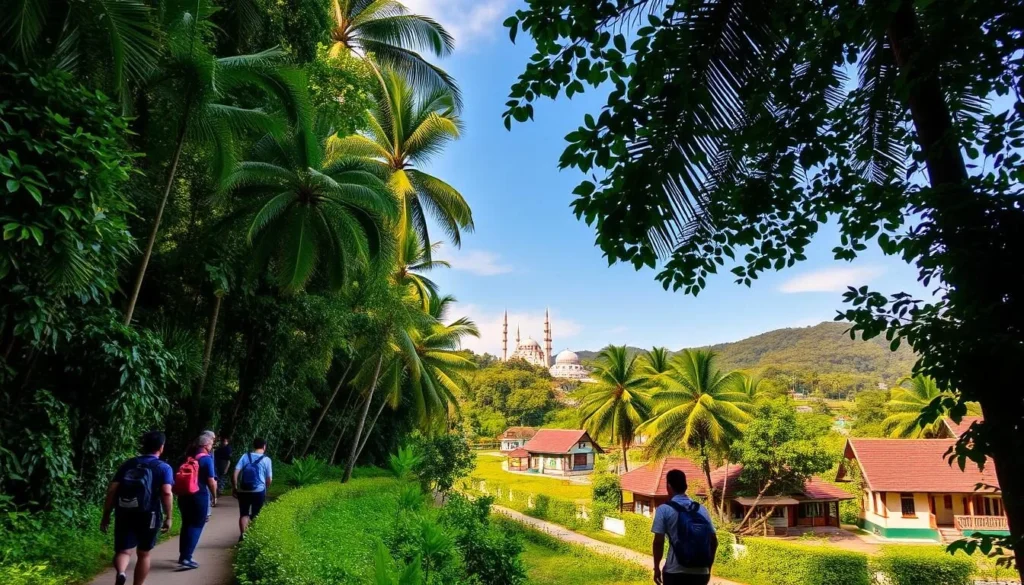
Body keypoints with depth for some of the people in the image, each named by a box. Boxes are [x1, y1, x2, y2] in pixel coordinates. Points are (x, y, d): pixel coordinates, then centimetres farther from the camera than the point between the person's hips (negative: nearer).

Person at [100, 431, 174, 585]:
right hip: (148, 516, -2)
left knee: (123, 551, 4)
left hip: (124, 514, 2)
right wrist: (168, 517, -7)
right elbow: (166, 493, -15)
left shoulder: (127, 464, 8)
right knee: (143, 553, 15)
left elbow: (111, 490, 3)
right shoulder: (163, 468, -3)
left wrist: (106, 516, 9)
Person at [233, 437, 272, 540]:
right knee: (255, 515, 14)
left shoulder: (245, 456, 2)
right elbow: (269, 479, 1)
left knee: (243, 514, 11)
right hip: (259, 491, -1)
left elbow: (236, 473, -5)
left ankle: (242, 535, -4)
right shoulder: (266, 459, -2)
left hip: (243, 491, 1)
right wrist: (265, 488, 21)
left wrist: (235, 487, 4)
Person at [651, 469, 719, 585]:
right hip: (701, 572, 4)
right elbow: (713, 541, 8)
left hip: (675, 572, -4)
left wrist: (656, 568, 1)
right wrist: (708, 567, 19)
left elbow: (658, 541, -10)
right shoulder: (702, 509, 7)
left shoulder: (664, 509, -6)